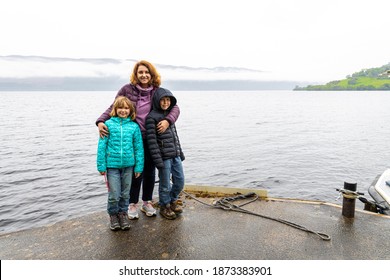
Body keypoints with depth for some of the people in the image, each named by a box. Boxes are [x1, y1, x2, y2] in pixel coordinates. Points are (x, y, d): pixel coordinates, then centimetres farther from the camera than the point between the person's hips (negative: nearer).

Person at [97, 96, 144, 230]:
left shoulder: (134, 126, -1)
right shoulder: (108, 124, -4)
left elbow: (139, 148, 1)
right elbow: (102, 146, -3)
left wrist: (139, 167, 0)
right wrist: (101, 165, -4)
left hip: (128, 165, 2)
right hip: (112, 165, -1)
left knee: (125, 193, 15)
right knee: (114, 195, 3)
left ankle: (123, 213, 37)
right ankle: (113, 214, 29)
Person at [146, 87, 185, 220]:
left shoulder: (170, 114, 13)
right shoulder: (152, 117, -10)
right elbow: (151, 140, -15)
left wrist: (180, 151, 20)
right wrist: (157, 160, -17)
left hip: (175, 155, 7)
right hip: (164, 157, -7)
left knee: (180, 181, 14)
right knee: (165, 184, 5)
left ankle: (172, 201, 38)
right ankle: (165, 206, 28)